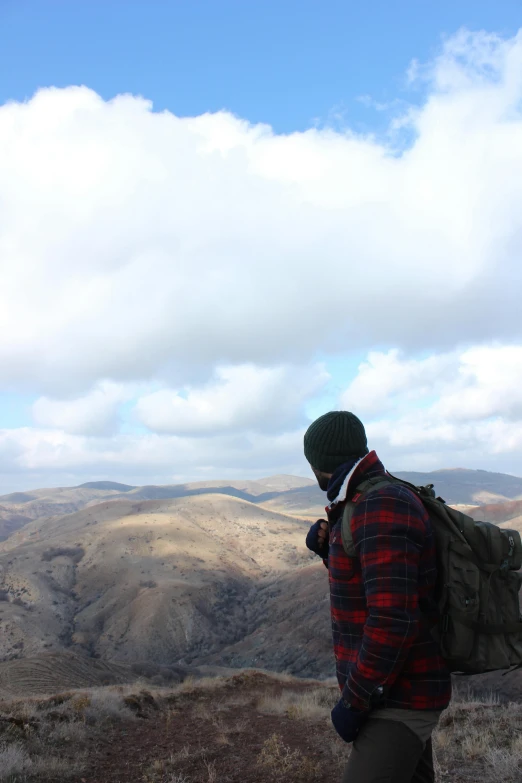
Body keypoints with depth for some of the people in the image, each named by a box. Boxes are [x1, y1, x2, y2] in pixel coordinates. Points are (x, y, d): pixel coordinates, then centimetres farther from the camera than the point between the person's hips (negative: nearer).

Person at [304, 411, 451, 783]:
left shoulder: (382, 506, -25)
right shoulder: (377, 502, 8)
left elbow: (394, 619, -31)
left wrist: (353, 702, -21)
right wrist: (329, 547, 4)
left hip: (399, 701, -10)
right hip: (403, 689, 10)